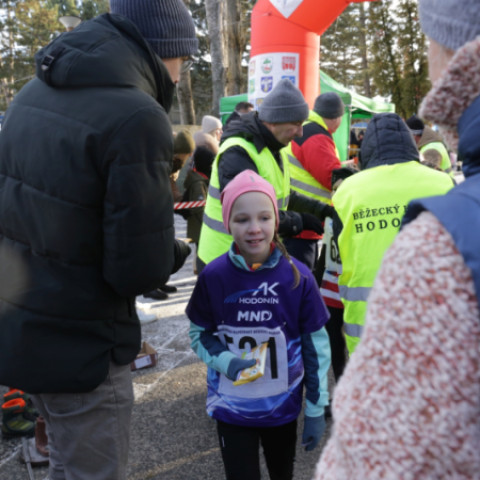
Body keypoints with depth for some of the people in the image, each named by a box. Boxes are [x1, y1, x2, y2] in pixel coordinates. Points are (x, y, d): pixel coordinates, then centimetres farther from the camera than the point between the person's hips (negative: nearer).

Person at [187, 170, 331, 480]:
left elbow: (316, 345, -5)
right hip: (232, 408, -1)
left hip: (283, 405, 2)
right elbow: (200, 333, -1)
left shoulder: (298, 277, -14)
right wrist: (224, 361, -21)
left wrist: (316, 408, -1)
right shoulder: (214, 277, -15)